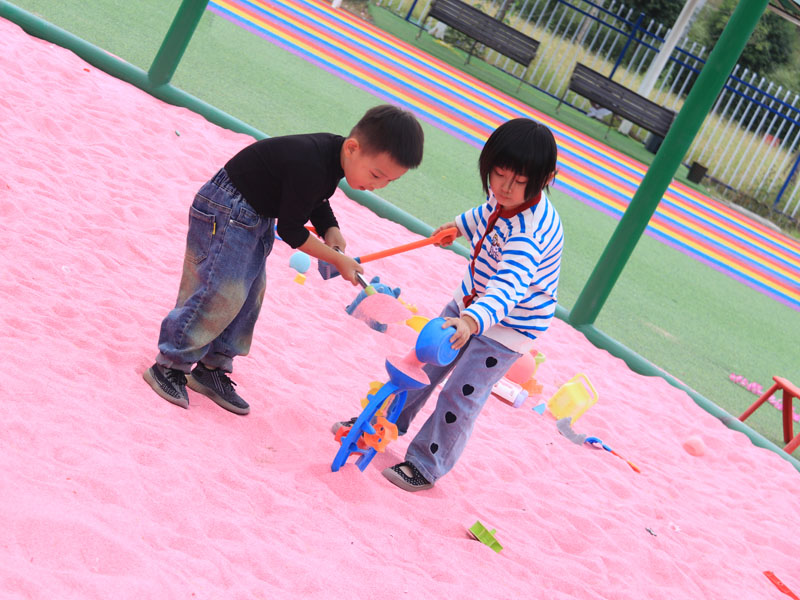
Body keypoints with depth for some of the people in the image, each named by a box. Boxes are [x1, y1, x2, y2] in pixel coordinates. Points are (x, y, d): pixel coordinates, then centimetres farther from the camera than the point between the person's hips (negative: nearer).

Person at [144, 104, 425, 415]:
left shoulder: (333, 154, -6)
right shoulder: (310, 166, -34)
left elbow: (317, 200, 13)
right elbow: (290, 230, -23)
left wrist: (330, 230, -6)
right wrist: (337, 259, -14)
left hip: (257, 216, 10)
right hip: (226, 212, -10)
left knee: (249, 297, 10)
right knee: (222, 293, -13)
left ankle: (212, 369, 20)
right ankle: (170, 366, -1)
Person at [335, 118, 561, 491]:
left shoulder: (529, 231, -37)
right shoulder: (504, 197, -12)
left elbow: (509, 284, -51)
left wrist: (473, 320, -67)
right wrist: (461, 224, 33)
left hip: (509, 324, -8)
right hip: (472, 300, 8)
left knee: (460, 396, -5)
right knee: (427, 364, 18)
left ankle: (426, 465, 12)